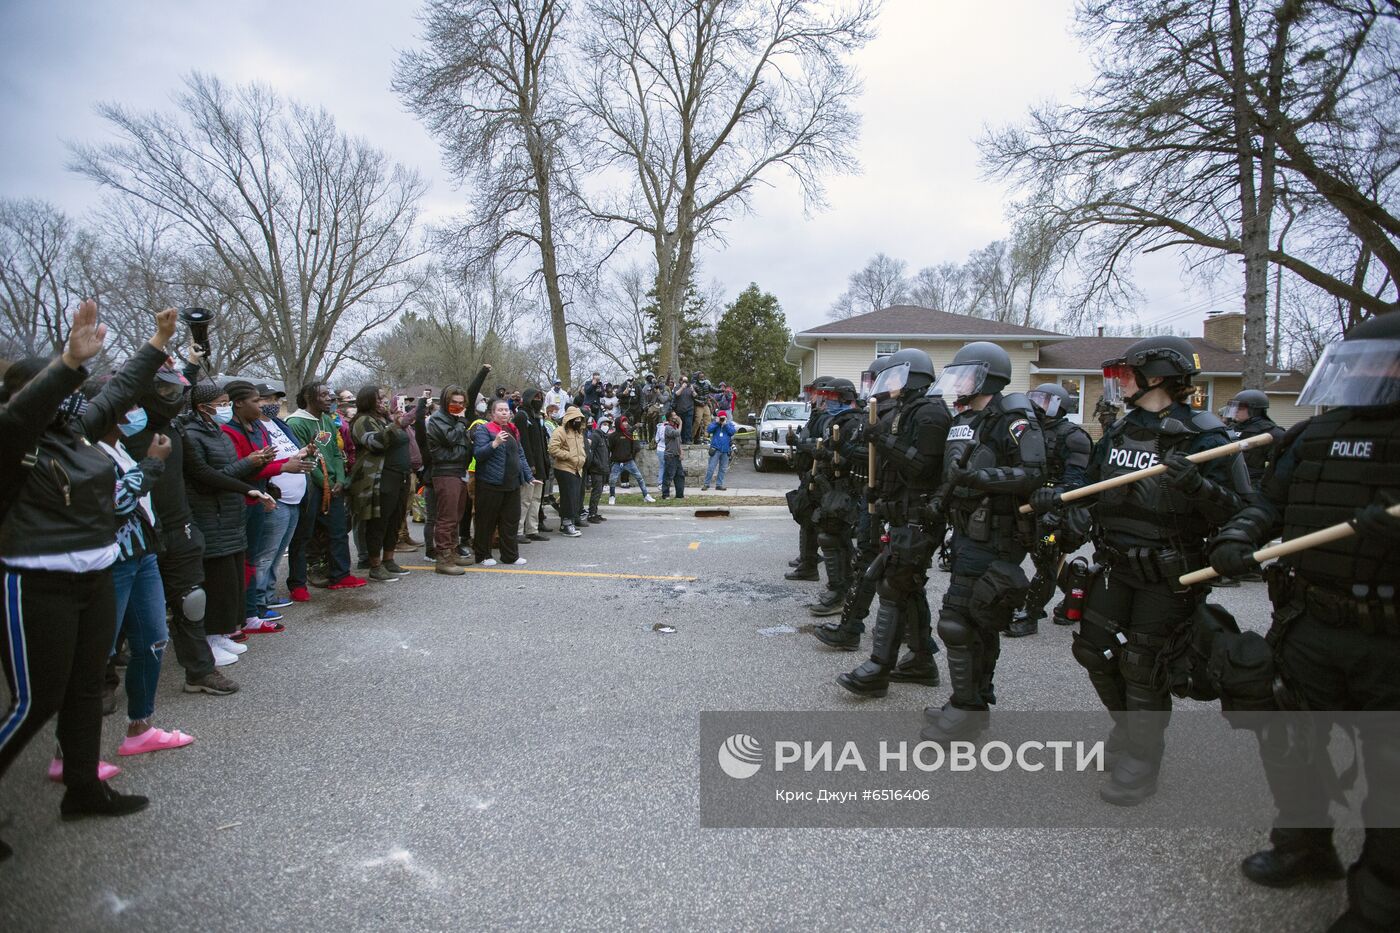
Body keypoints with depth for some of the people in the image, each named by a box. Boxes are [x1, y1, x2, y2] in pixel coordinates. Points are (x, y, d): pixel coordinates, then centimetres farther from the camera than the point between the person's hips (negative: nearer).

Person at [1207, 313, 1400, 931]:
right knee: (1289, 741, 18)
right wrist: (1233, 541, -6)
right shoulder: (1313, 436, 8)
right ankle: (1305, 846, 41)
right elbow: (1268, 503, 11)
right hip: (1308, 624, 5)